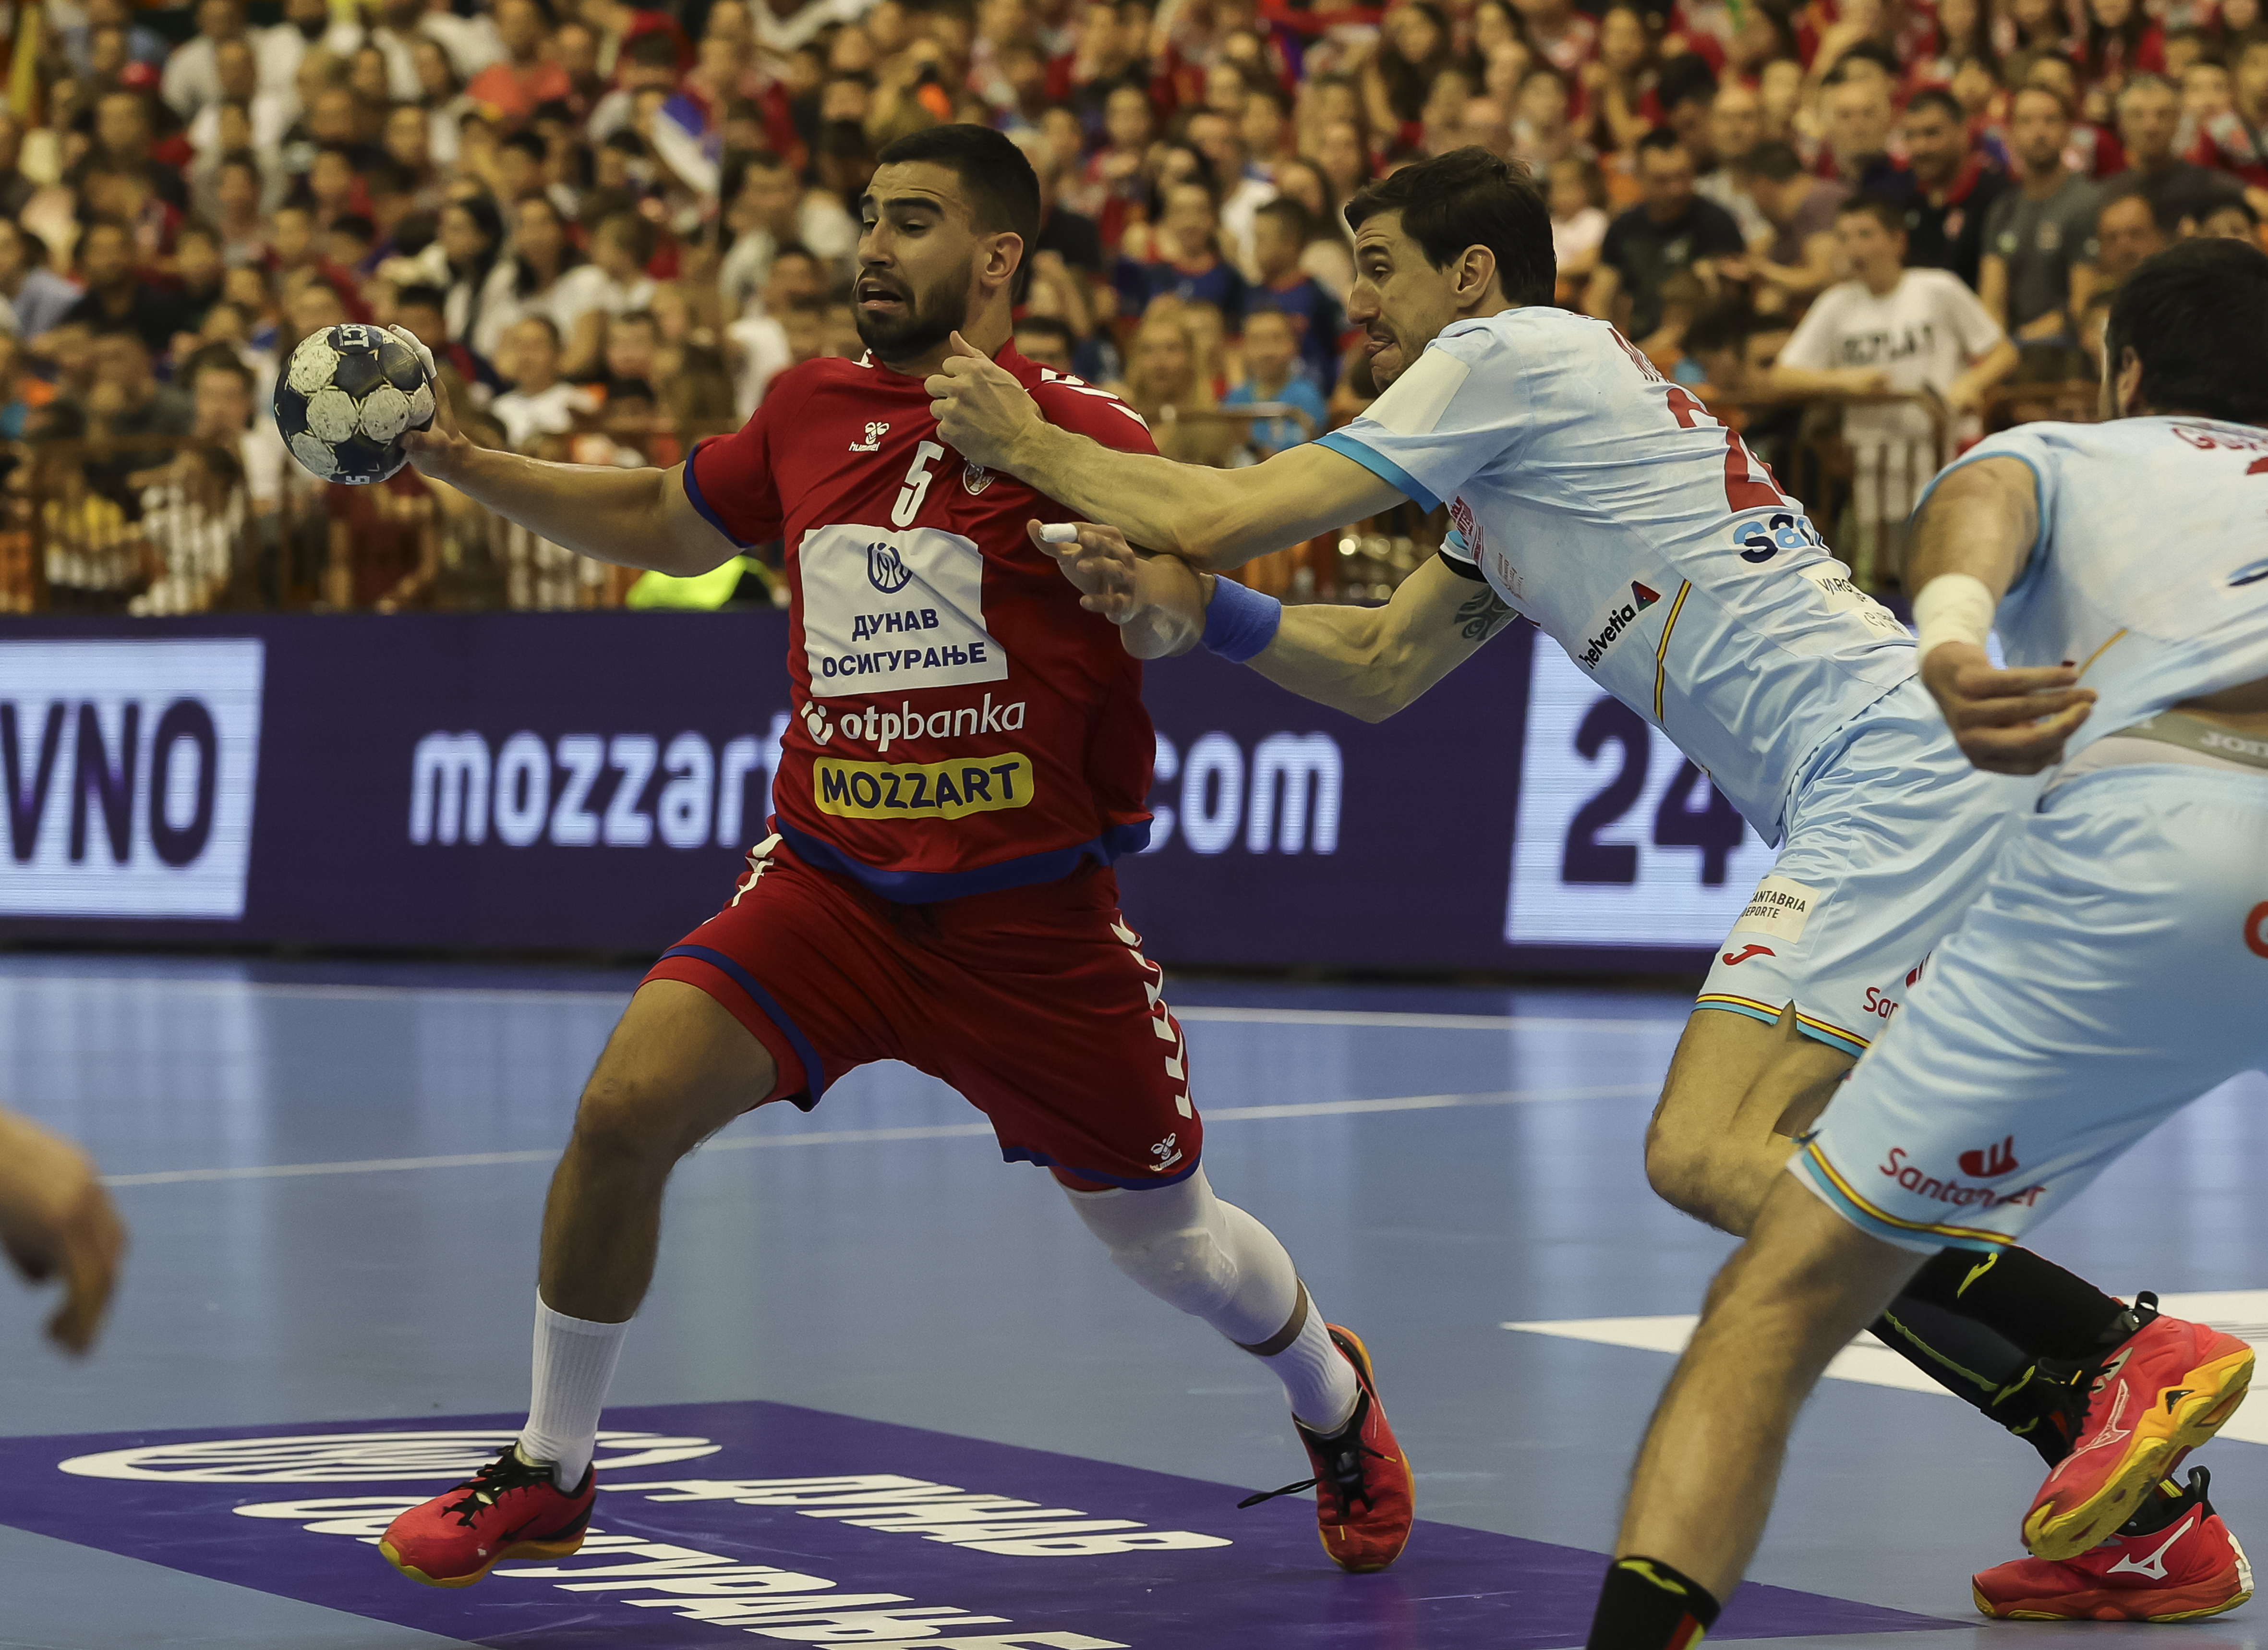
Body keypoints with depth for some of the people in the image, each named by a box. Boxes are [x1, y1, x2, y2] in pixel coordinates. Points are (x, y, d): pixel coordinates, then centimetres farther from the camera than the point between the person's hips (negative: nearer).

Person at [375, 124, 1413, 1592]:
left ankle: (1335, 1401, 43)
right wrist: (463, 464, 13)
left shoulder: (1082, 430, -9)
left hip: (1032, 912, -3)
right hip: (831, 882, 3)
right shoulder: (813, 409, 5)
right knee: (625, 1108, -18)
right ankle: (551, 1477, 0)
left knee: (1163, 1234, 9)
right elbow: (665, 525, 21)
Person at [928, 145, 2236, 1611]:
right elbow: (1380, 669, 30)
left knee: (1713, 1159, -21)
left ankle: (2129, 1354, -26)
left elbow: (1228, 513, -1)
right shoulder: (1524, 450, 28)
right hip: (1895, 785, 10)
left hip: (1897, 762, -10)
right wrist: (1200, 611, 14)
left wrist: (1029, 445, 14)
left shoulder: (1508, 354, -1)